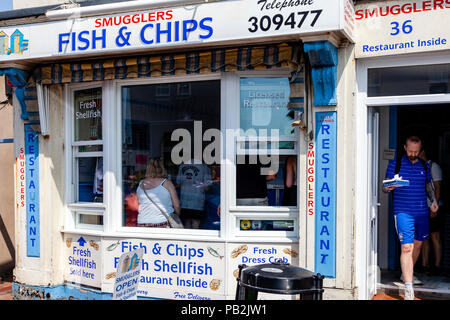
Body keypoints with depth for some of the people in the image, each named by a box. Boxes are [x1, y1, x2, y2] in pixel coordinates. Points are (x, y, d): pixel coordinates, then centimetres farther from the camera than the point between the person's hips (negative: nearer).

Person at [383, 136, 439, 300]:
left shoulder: (424, 165, 12)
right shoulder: (395, 164, -1)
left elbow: (428, 186, 22)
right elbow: (385, 187, 0)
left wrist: (434, 200, 7)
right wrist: (388, 188, -23)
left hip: (422, 212, 5)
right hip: (403, 212, -5)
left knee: (418, 244, 16)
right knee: (406, 247, -12)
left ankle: (407, 273, 37)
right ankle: (408, 287, -14)